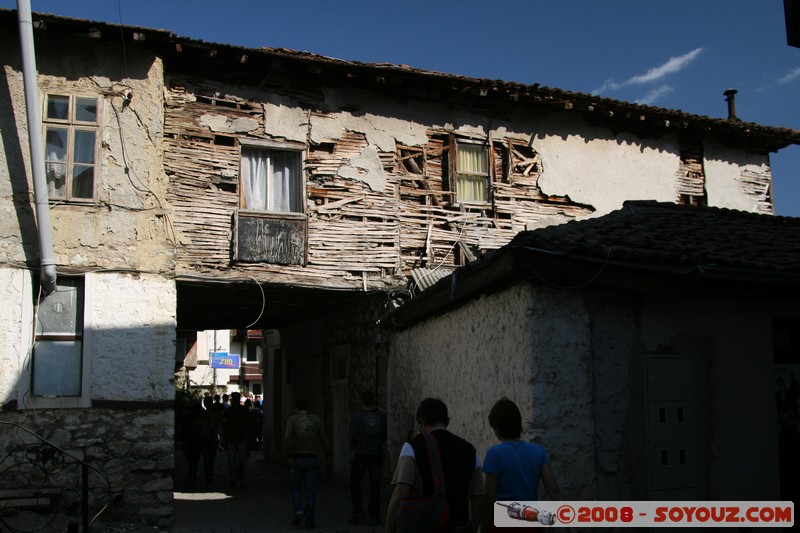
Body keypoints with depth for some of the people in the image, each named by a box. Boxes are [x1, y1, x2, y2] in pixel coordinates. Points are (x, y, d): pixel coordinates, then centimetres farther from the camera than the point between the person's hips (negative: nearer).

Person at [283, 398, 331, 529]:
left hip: (297, 458, -1)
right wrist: (327, 453, 23)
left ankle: (298, 511, -3)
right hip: (312, 458, 2)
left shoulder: (292, 420, -3)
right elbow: (324, 439, 7)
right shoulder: (316, 420, 4)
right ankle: (309, 520, 7)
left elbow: (287, 438, -16)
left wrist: (288, 456, -11)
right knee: (311, 490, 8)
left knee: (295, 486, 16)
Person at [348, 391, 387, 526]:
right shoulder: (380, 416, 0)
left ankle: (358, 514, 7)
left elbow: (353, 436, -10)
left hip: (361, 455, -2)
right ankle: (374, 516, 6)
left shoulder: (357, 416, -8)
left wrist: (353, 448, 8)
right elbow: (385, 437, 6)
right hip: (377, 455, 2)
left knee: (355, 484, 13)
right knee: (375, 486, 7)